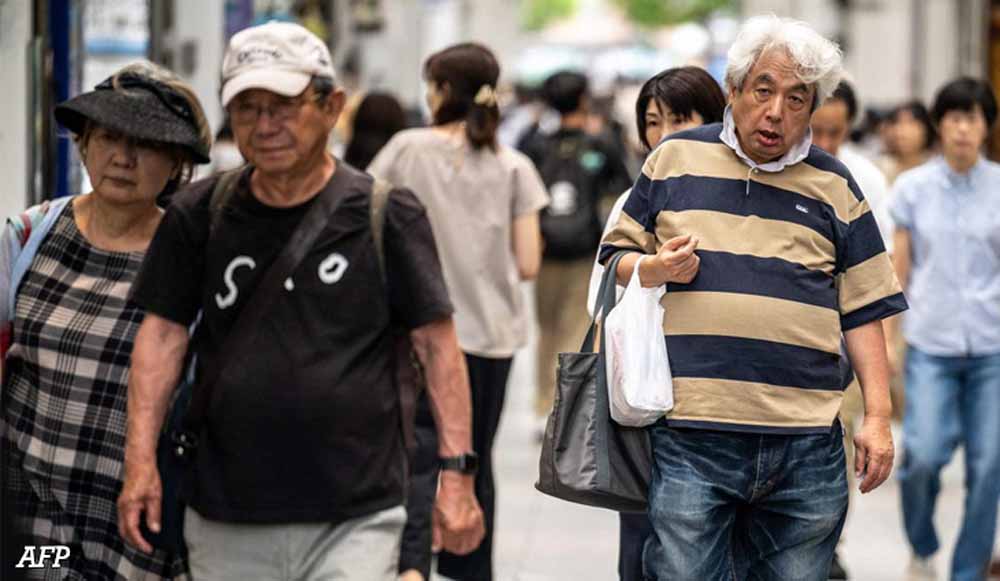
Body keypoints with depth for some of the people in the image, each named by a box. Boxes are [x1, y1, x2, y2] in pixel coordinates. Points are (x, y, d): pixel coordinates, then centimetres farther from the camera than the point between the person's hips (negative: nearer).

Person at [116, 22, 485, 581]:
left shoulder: (386, 214, -1)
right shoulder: (199, 216, 5)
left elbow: (435, 342, -1)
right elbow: (164, 333, 7)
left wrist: (457, 474, -6)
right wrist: (141, 460, -1)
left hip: (356, 520, -3)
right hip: (226, 524, 3)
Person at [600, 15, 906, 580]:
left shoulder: (834, 186, 12)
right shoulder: (676, 159, 9)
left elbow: (863, 311, 12)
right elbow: (618, 258, 17)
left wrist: (878, 416, 4)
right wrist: (654, 270, -6)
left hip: (807, 446, 2)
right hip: (691, 437, -2)